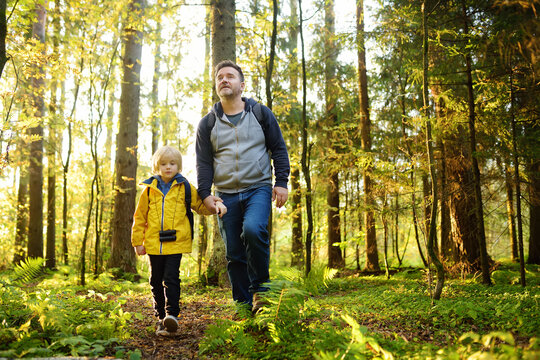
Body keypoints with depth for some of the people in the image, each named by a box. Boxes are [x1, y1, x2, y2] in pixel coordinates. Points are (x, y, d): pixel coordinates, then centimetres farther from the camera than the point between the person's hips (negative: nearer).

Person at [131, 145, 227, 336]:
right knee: (156, 280, 10)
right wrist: (138, 241, 8)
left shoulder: (185, 188, 6)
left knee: (171, 278, -12)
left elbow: (201, 205, 14)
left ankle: (172, 314, -12)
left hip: (176, 242, -2)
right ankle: (161, 316, 21)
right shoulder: (149, 189, 7)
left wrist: (216, 205, -7)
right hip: (154, 243, 3)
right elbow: (140, 217, 11)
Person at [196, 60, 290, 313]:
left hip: (258, 189, -2)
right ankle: (245, 306, 14)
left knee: (254, 229, -29)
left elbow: (279, 149, 7)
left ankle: (260, 287, -9)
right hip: (226, 195, 3)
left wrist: (281, 182, -3)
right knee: (234, 254, 2)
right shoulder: (208, 123, 10)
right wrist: (205, 193, -4)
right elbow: (203, 162, 8)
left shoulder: (261, 113, 7)